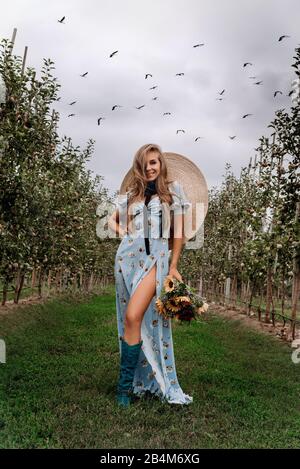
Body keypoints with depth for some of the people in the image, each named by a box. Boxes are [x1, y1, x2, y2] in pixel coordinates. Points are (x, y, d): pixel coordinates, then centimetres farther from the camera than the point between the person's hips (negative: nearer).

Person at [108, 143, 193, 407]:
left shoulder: (173, 189, 9)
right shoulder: (132, 194, 19)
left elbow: (179, 231, 5)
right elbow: (113, 220, 29)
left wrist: (173, 266, 1)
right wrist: (123, 232, 7)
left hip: (156, 256, -4)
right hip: (129, 255, 4)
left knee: (134, 317, -17)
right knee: (131, 319, 4)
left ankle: (126, 384, -6)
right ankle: (137, 379, 17)